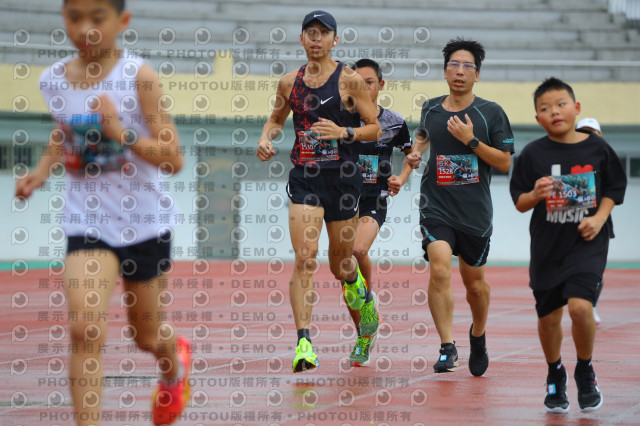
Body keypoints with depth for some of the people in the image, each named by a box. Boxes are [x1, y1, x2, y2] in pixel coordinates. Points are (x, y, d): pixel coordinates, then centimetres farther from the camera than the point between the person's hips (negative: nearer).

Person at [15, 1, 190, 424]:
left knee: (148, 335, 18)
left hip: (143, 222, -1)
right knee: (85, 329, -19)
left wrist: (123, 134, -31)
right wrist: (44, 169, 2)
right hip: (87, 220, 2)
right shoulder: (54, 80, -4)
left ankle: (175, 368, 53)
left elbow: (173, 159, -18)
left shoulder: (138, 76, -17)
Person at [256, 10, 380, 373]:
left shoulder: (350, 80, -4)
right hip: (305, 179, 1)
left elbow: (374, 128, -1)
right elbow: (276, 119, 23)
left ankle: (361, 290, 49)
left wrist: (343, 132, -18)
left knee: (340, 264, 11)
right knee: (304, 260, -14)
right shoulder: (290, 82, 6)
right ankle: (304, 342, -19)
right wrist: (266, 139, 3)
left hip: (343, 177, -1)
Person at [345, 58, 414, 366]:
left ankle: (369, 298, -3)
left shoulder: (394, 122, 2)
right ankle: (364, 337, 18)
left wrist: (402, 178, 4)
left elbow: (413, 152, 20)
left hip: (375, 201, -2)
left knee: (358, 250, -31)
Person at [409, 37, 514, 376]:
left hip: (475, 210, 0)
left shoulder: (491, 113, -3)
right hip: (437, 206, 1)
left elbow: (505, 162, -6)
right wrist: (416, 150, 9)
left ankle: (478, 335, 40)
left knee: (474, 283, 12)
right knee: (439, 271, -20)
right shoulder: (430, 109, 6)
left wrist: (471, 139, -16)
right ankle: (447, 347, -15)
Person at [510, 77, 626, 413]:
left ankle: (585, 372, 7)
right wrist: (536, 195, -19)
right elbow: (519, 203, 2)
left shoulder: (597, 148, -2)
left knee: (579, 306, -19)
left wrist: (599, 218, -8)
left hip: (587, 243, -2)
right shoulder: (533, 154, -3)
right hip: (547, 246, 2)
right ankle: (555, 376, 36)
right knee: (548, 316, 9)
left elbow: (613, 190, 8)